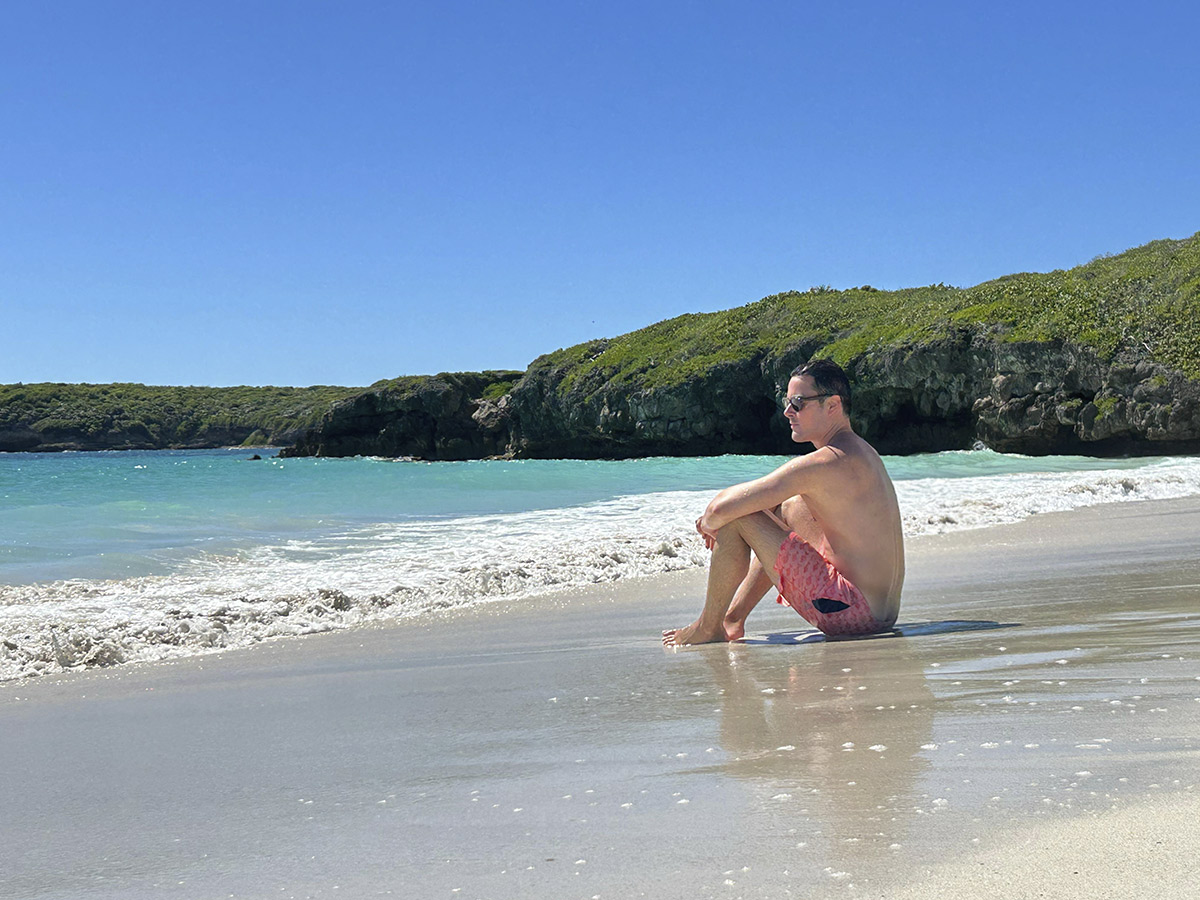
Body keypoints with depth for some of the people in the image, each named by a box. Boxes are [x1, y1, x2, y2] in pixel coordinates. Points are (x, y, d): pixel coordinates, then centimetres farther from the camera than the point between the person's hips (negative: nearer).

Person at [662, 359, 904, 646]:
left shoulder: (825, 462, -18)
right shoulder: (862, 452, 13)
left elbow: (723, 506, -20)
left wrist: (709, 522, 4)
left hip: (849, 615, -10)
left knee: (735, 519, -10)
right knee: (790, 508, 27)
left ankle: (709, 628, 7)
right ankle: (734, 616, 25)